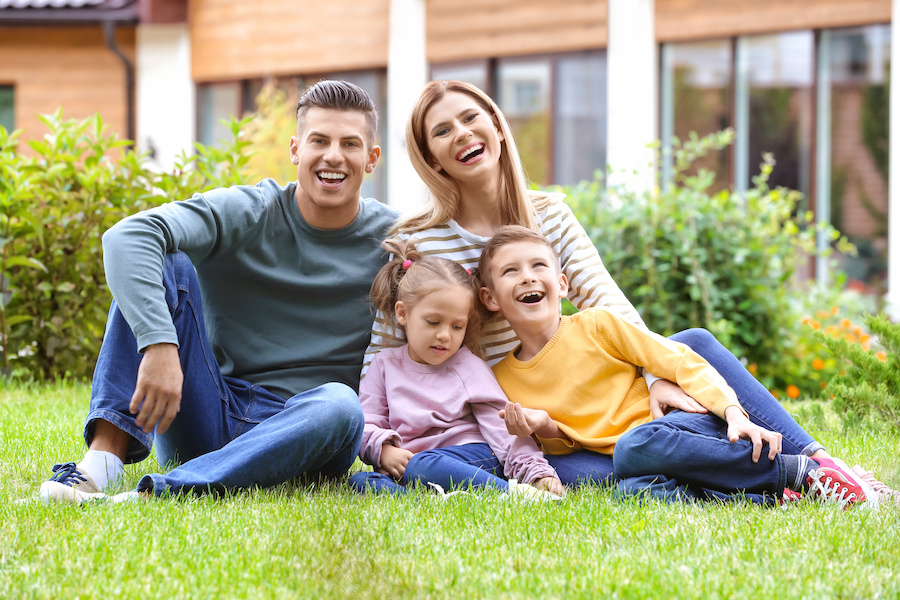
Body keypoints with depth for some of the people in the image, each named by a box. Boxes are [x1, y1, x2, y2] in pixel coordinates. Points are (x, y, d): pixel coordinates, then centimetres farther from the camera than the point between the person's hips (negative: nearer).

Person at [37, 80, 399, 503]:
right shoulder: (247, 214, -4)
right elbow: (127, 237, -21)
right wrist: (159, 343, -37)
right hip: (206, 423, 0)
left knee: (339, 405, -36)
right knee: (163, 262, -17)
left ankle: (154, 494, -46)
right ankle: (104, 456, -31)